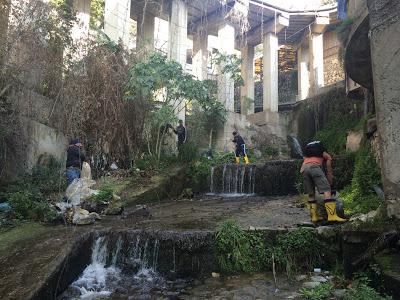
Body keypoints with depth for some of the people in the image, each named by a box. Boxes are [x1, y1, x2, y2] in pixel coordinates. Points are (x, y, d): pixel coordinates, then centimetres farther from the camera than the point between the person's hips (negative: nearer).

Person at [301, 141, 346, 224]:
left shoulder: (307, 155, 41)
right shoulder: (327, 156, 30)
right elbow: (329, 172, 20)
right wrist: (330, 185, 25)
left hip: (303, 169, 5)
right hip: (314, 167, -5)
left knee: (311, 194, 12)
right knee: (326, 190, -8)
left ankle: (314, 216, 10)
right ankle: (332, 215, -19)